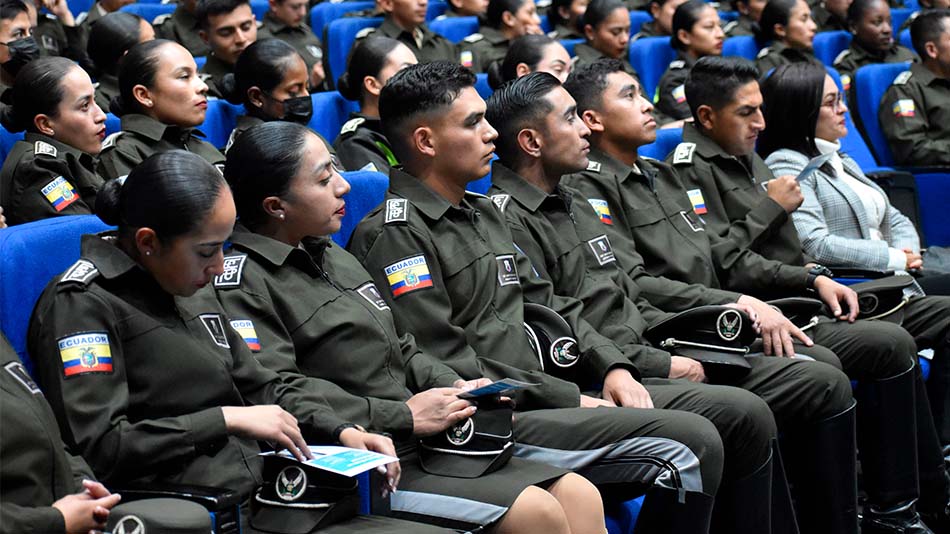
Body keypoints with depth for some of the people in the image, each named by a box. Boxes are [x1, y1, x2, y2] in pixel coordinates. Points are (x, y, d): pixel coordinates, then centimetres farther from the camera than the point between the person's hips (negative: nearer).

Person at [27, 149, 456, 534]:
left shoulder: (192, 292, 18)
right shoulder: (80, 304, -7)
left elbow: (261, 386, 26)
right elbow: (98, 447, -16)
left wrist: (341, 431, 9)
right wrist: (226, 421, -14)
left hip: (267, 497, 9)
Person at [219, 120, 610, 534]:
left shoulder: (336, 259, 21)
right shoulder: (242, 284, -9)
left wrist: (454, 387, 5)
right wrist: (404, 416, -18)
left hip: (423, 443, 9)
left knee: (580, 496, -5)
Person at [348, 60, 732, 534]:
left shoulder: (484, 212, 21)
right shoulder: (394, 234, -9)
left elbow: (545, 304, 23)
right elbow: (445, 366, -15)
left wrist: (611, 367, 5)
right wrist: (570, 400, -12)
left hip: (535, 402, 9)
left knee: (698, 439, -7)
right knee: (692, 442, -19)